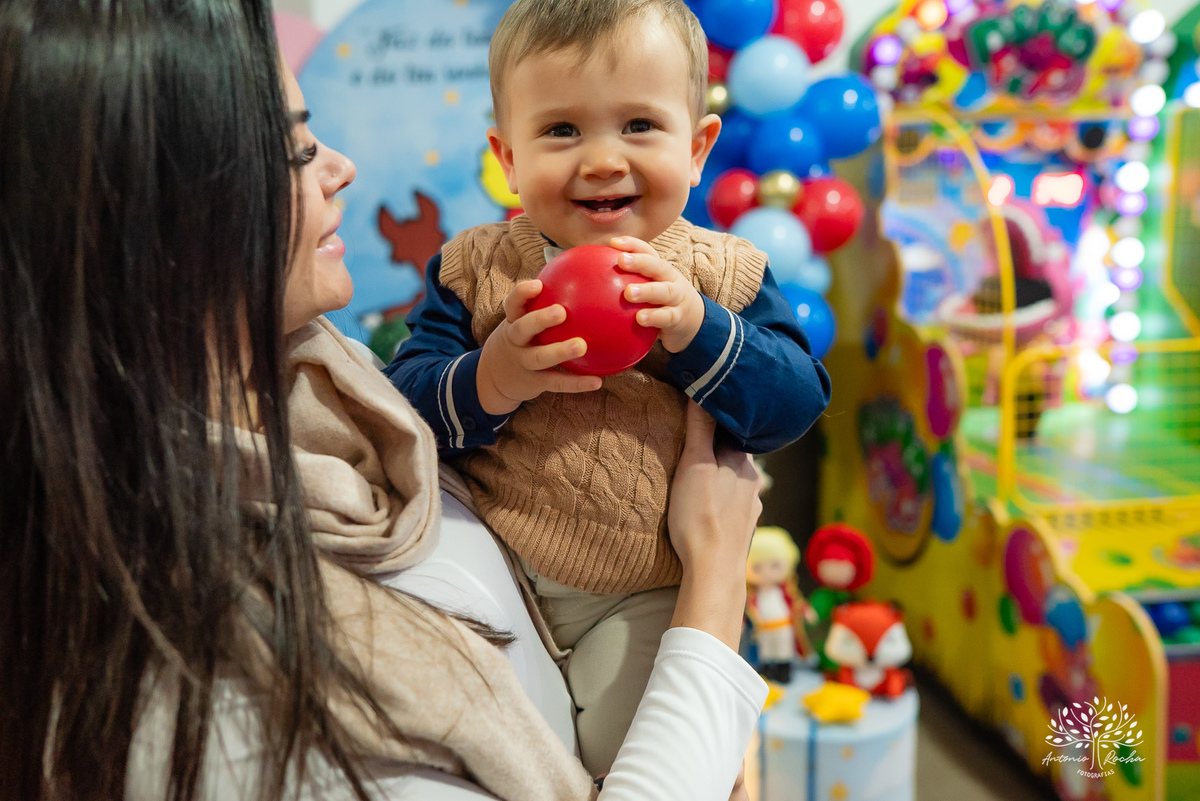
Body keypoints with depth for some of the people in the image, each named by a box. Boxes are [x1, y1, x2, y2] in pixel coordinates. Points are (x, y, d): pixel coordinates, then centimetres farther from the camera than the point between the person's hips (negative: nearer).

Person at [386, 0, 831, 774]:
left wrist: (696, 331, -26)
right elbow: (405, 403, -7)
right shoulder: (475, 268, -3)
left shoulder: (724, 274, -3)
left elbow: (799, 400, -10)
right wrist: (490, 382, -28)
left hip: (647, 594, -1)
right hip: (492, 572, 2)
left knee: (617, 741, -6)